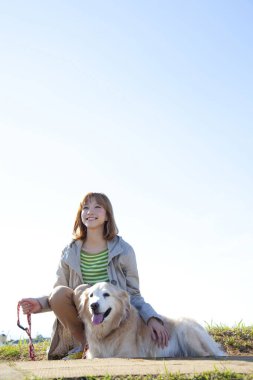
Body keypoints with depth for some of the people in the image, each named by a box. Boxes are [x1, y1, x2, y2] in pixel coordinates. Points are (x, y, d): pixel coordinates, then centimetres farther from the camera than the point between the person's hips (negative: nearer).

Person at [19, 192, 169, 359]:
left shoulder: (123, 250, -3)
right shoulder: (70, 253, 3)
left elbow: (133, 294, 0)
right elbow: (58, 297, 6)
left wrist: (152, 317, -18)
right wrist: (41, 303, -17)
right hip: (80, 323, 3)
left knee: (82, 291, -28)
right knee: (59, 293, -26)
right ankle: (84, 344, -6)